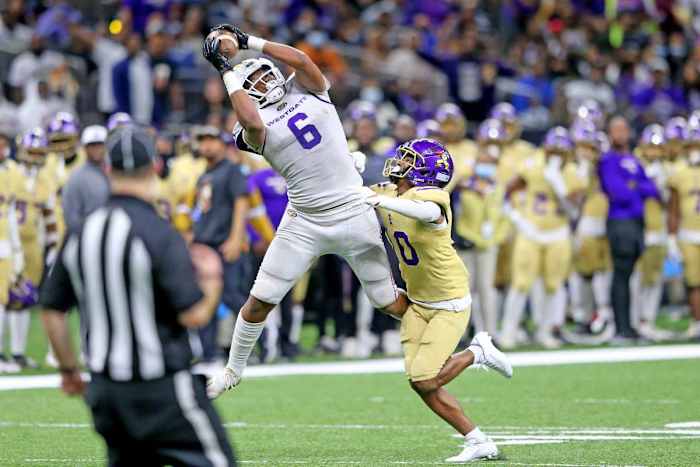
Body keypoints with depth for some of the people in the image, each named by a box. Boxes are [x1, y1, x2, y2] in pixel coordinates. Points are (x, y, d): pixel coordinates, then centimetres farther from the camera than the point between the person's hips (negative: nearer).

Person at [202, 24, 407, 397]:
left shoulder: (306, 92, 6)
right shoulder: (255, 124, -3)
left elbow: (300, 60, -13)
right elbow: (251, 122, -28)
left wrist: (247, 41, -10)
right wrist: (226, 70, -19)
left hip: (354, 216, 1)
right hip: (305, 223, -1)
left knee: (390, 302, 5)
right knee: (260, 300, 1)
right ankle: (234, 369, 21)